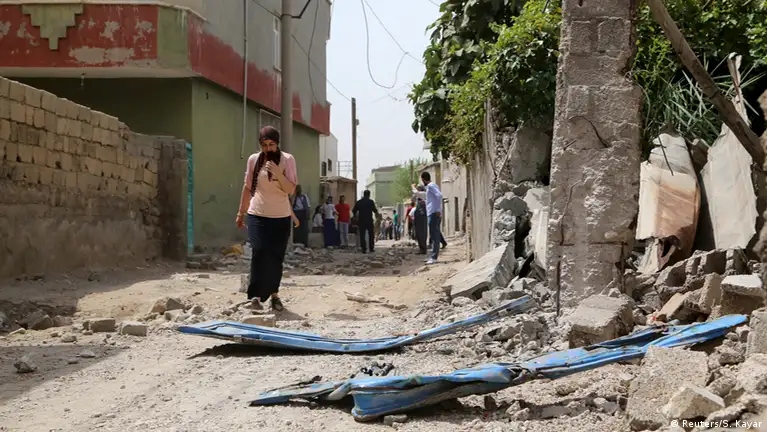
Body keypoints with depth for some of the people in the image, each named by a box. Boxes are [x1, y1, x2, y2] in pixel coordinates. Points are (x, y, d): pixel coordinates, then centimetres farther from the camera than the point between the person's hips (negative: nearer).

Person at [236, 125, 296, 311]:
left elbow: (291, 190, -10)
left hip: (281, 217, 0)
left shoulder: (287, 159, -5)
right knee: (260, 253, -14)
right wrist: (240, 213, 13)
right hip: (257, 215, 0)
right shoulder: (254, 159, 0)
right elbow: (247, 188, 9)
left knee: (276, 257, 5)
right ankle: (256, 295, -8)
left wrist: (278, 174, -26)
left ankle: (274, 295, 19)